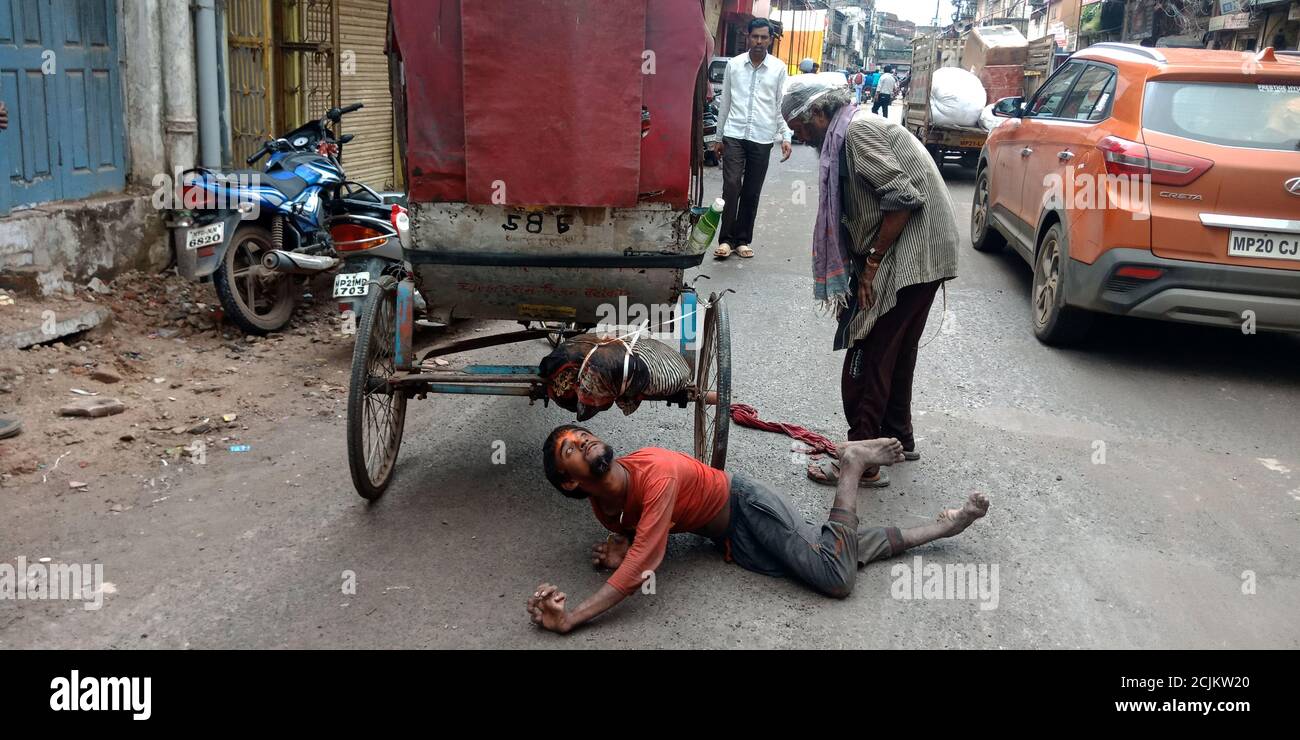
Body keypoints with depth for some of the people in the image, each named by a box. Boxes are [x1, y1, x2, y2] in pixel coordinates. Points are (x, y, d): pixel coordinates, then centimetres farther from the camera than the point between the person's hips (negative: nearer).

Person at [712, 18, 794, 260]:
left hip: (762, 139, 0)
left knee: (752, 193, 6)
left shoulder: (779, 68, 2)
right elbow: (725, 102, 9)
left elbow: (782, 105, 4)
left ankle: (742, 240, 16)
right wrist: (719, 136, 10)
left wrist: (786, 137, -5)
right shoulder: (733, 64, 4)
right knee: (731, 187, -9)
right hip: (734, 135, 0)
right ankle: (725, 239, 0)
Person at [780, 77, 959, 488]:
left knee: (868, 354, -7)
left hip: (910, 254, -10)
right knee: (897, 349, 20)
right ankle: (898, 438, 34)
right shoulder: (849, 134, 20)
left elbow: (902, 198, -21)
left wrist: (871, 262, -17)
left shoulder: (855, 130, -12)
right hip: (924, 255, 10)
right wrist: (868, 262, 12)